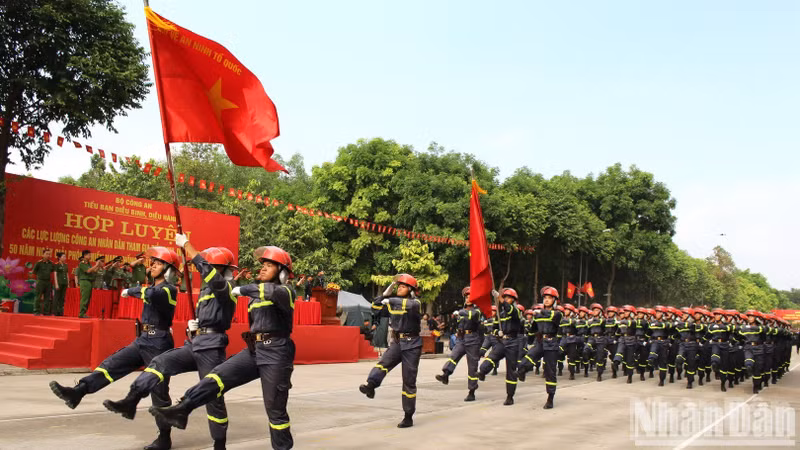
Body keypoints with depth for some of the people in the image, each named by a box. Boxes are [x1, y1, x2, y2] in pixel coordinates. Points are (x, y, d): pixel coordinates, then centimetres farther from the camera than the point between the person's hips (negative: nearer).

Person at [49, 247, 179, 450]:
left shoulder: (169, 289, -13)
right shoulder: (154, 288, 16)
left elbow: (151, 294, -34)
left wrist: (130, 291, -18)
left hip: (158, 343, -9)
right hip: (142, 340, 9)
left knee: (159, 391, -3)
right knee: (112, 364, -7)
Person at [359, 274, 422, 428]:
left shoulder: (415, 303, -9)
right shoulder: (393, 300, 10)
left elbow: (409, 305, -32)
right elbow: (375, 304, 14)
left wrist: (391, 300, -27)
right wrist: (386, 292, 3)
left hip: (412, 344, -5)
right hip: (397, 342, 5)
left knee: (409, 381, -1)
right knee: (384, 362, -26)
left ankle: (408, 417, 7)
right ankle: (370, 386, -48)